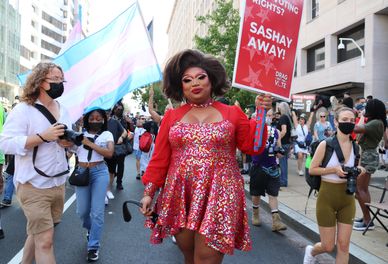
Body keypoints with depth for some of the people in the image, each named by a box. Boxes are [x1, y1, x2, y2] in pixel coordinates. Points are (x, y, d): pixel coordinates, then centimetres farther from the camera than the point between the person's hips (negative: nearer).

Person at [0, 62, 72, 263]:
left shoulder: (63, 110, 12)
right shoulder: (22, 109, -11)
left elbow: (67, 140, 21)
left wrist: (69, 143, -4)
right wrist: (43, 136, -26)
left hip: (59, 184, 7)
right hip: (34, 186, -7)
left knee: (37, 234, 19)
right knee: (45, 240, -4)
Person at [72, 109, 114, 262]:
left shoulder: (106, 134, 2)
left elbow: (109, 153, -13)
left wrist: (90, 144, -14)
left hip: (99, 172, -2)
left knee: (97, 211, -2)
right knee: (82, 211, 9)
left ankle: (93, 247, 11)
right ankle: (90, 229, 43)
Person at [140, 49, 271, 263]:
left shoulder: (233, 113, 6)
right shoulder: (172, 117, 9)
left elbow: (252, 146, 1)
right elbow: (159, 159, 8)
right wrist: (148, 192, 4)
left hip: (218, 197, -2)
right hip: (180, 197, 3)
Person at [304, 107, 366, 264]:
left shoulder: (355, 147, 2)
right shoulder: (325, 145, -12)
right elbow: (312, 169, -9)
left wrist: (358, 171, -6)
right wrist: (334, 169, -21)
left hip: (348, 199, 4)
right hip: (327, 198, -4)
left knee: (344, 245, 5)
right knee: (328, 246, 5)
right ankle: (311, 251, 40)